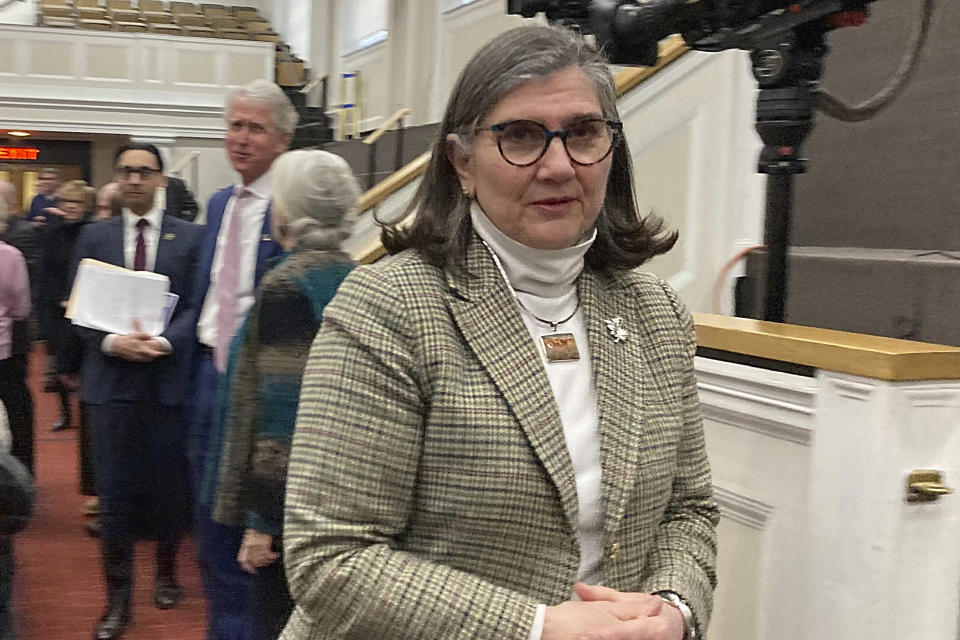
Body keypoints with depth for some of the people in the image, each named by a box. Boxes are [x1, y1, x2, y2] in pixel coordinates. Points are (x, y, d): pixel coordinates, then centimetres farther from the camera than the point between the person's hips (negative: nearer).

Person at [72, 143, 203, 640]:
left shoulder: (190, 237, 2)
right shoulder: (95, 237, 7)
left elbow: (196, 306, -2)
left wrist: (163, 341, -17)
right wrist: (110, 342, -13)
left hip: (169, 378, 0)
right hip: (112, 379, 1)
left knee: (169, 487, 10)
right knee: (115, 492, 1)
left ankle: (166, 571, 33)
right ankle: (117, 599, 12)